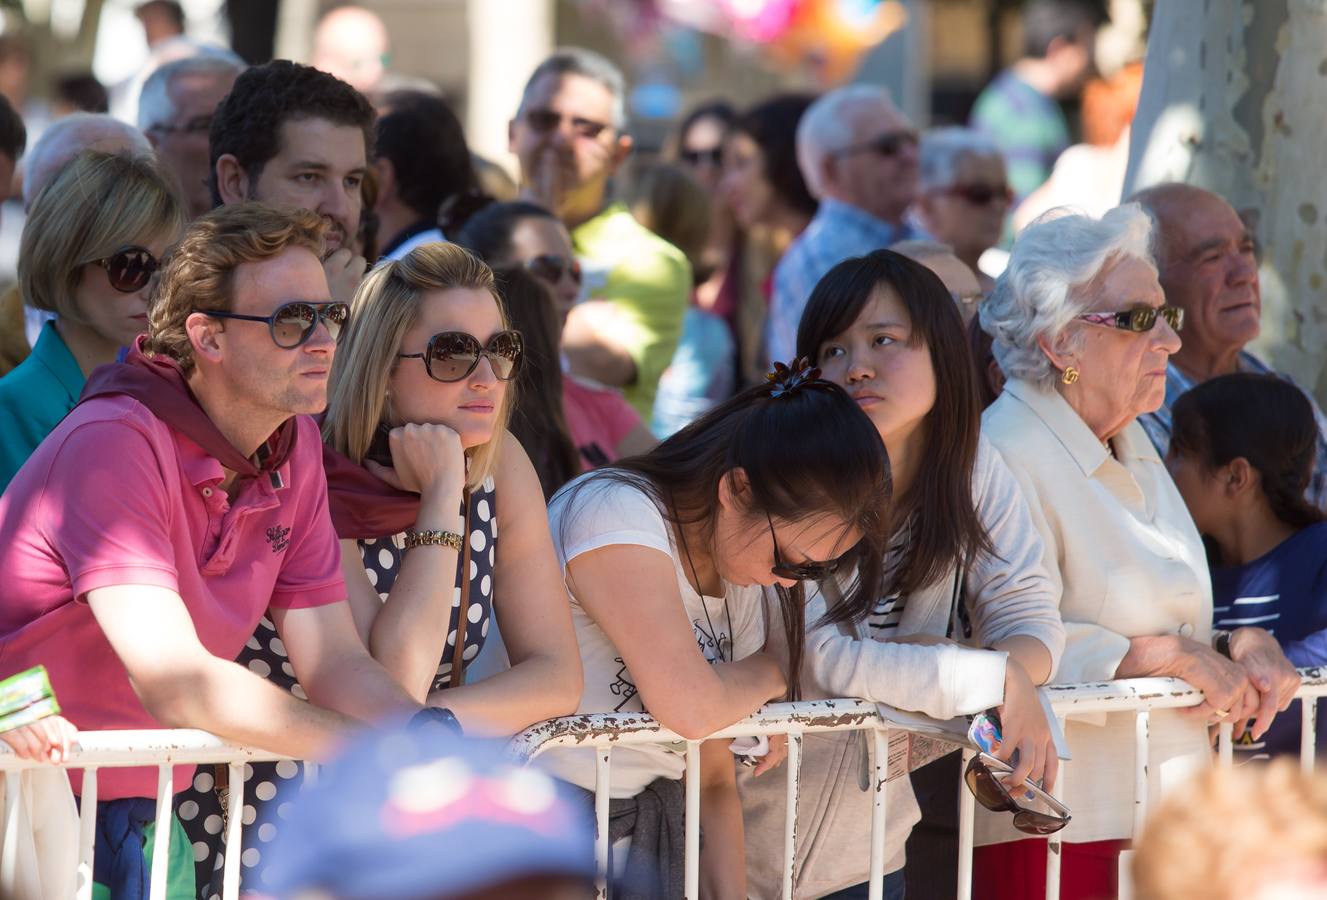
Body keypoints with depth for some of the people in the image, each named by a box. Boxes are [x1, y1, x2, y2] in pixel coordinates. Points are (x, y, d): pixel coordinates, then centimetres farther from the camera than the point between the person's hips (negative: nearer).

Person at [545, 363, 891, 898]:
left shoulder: (745, 580, 9)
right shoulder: (615, 513, -16)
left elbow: (714, 783, 12)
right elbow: (691, 709, -27)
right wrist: (768, 674, -7)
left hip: (652, 825, 7)